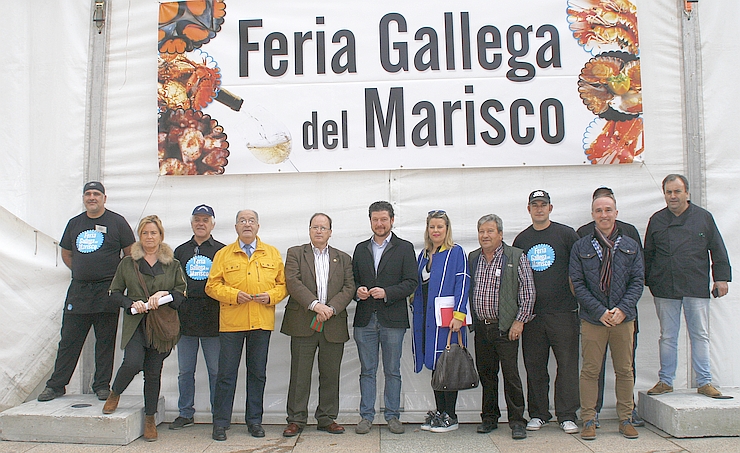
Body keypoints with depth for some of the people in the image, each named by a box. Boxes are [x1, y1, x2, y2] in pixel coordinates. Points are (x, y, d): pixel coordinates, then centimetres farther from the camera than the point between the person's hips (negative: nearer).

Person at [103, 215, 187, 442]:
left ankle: (150, 418, 20)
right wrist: (132, 303, -8)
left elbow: (182, 291, 6)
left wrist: (165, 294, -13)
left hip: (162, 325, 1)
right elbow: (115, 292, 9)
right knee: (132, 363, -19)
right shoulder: (128, 263, 8)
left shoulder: (173, 265, 8)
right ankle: (114, 394, 15)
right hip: (135, 324, 0)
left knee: (153, 372, 5)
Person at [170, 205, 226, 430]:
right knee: (185, 370, 10)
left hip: (213, 318, -3)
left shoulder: (222, 251, 6)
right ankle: (185, 413, 22)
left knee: (216, 370, 2)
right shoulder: (180, 251, 16)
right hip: (185, 318, 3)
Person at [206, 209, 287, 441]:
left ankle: (254, 420, 21)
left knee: (258, 373, 9)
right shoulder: (223, 254, 8)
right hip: (231, 322, -1)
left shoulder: (272, 253, 11)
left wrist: (271, 296, -9)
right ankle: (220, 422, 12)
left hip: (262, 323, 1)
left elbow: (283, 284, 10)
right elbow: (212, 285, 3)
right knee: (226, 374, 1)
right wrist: (233, 295, -12)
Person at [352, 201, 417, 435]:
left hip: (393, 319, -2)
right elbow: (353, 279, 15)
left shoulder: (405, 248, 2)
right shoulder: (361, 249, 13)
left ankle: (393, 416, 18)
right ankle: (366, 416, 18)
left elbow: (411, 282, -4)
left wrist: (386, 292, -17)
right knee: (367, 371, 8)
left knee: (393, 371, 7)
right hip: (365, 319, 3)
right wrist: (358, 291, -7)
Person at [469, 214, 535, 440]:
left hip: (506, 327, -4)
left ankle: (517, 422, 9)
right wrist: (470, 320, 10)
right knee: (486, 373, 11)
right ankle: (489, 418, 24)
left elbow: (528, 292, -4)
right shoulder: (472, 258, 10)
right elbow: (467, 290, 16)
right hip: (481, 327, 5)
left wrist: (519, 321, -9)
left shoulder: (516, 257, -4)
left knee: (511, 374, -3)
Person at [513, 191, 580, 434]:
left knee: (568, 364, 0)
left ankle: (567, 415, 10)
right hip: (532, 313, 3)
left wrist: (579, 298, -1)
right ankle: (538, 413, 19)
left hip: (562, 311, -2)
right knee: (534, 366, 7)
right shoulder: (521, 240, 11)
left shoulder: (566, 234, 3)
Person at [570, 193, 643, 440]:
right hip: (592, 319, -1)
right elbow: (577, 284, -2)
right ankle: (588, 420, 11)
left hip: (624, 318, 2)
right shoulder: (580, 247, 3)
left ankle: (625, 419, 21)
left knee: (624, 370, 9)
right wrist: (599, 311, -11)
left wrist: (623, 309, -9)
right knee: (590, 371, 2)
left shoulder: (630, 246, 8)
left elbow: (637, 281, 4)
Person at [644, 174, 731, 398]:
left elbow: (718, 251, 7)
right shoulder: (657, 220, 6)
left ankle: (704, 382, 16)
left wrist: (721, 278, 1)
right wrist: (647, 282, 8)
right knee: (667, 337, 7)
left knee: (700, 335, 6)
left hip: (697, 287, -1)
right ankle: (665, 381, 17)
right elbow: (648, 255, 10)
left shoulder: (703, 217, 4)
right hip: (665, 289, 1)